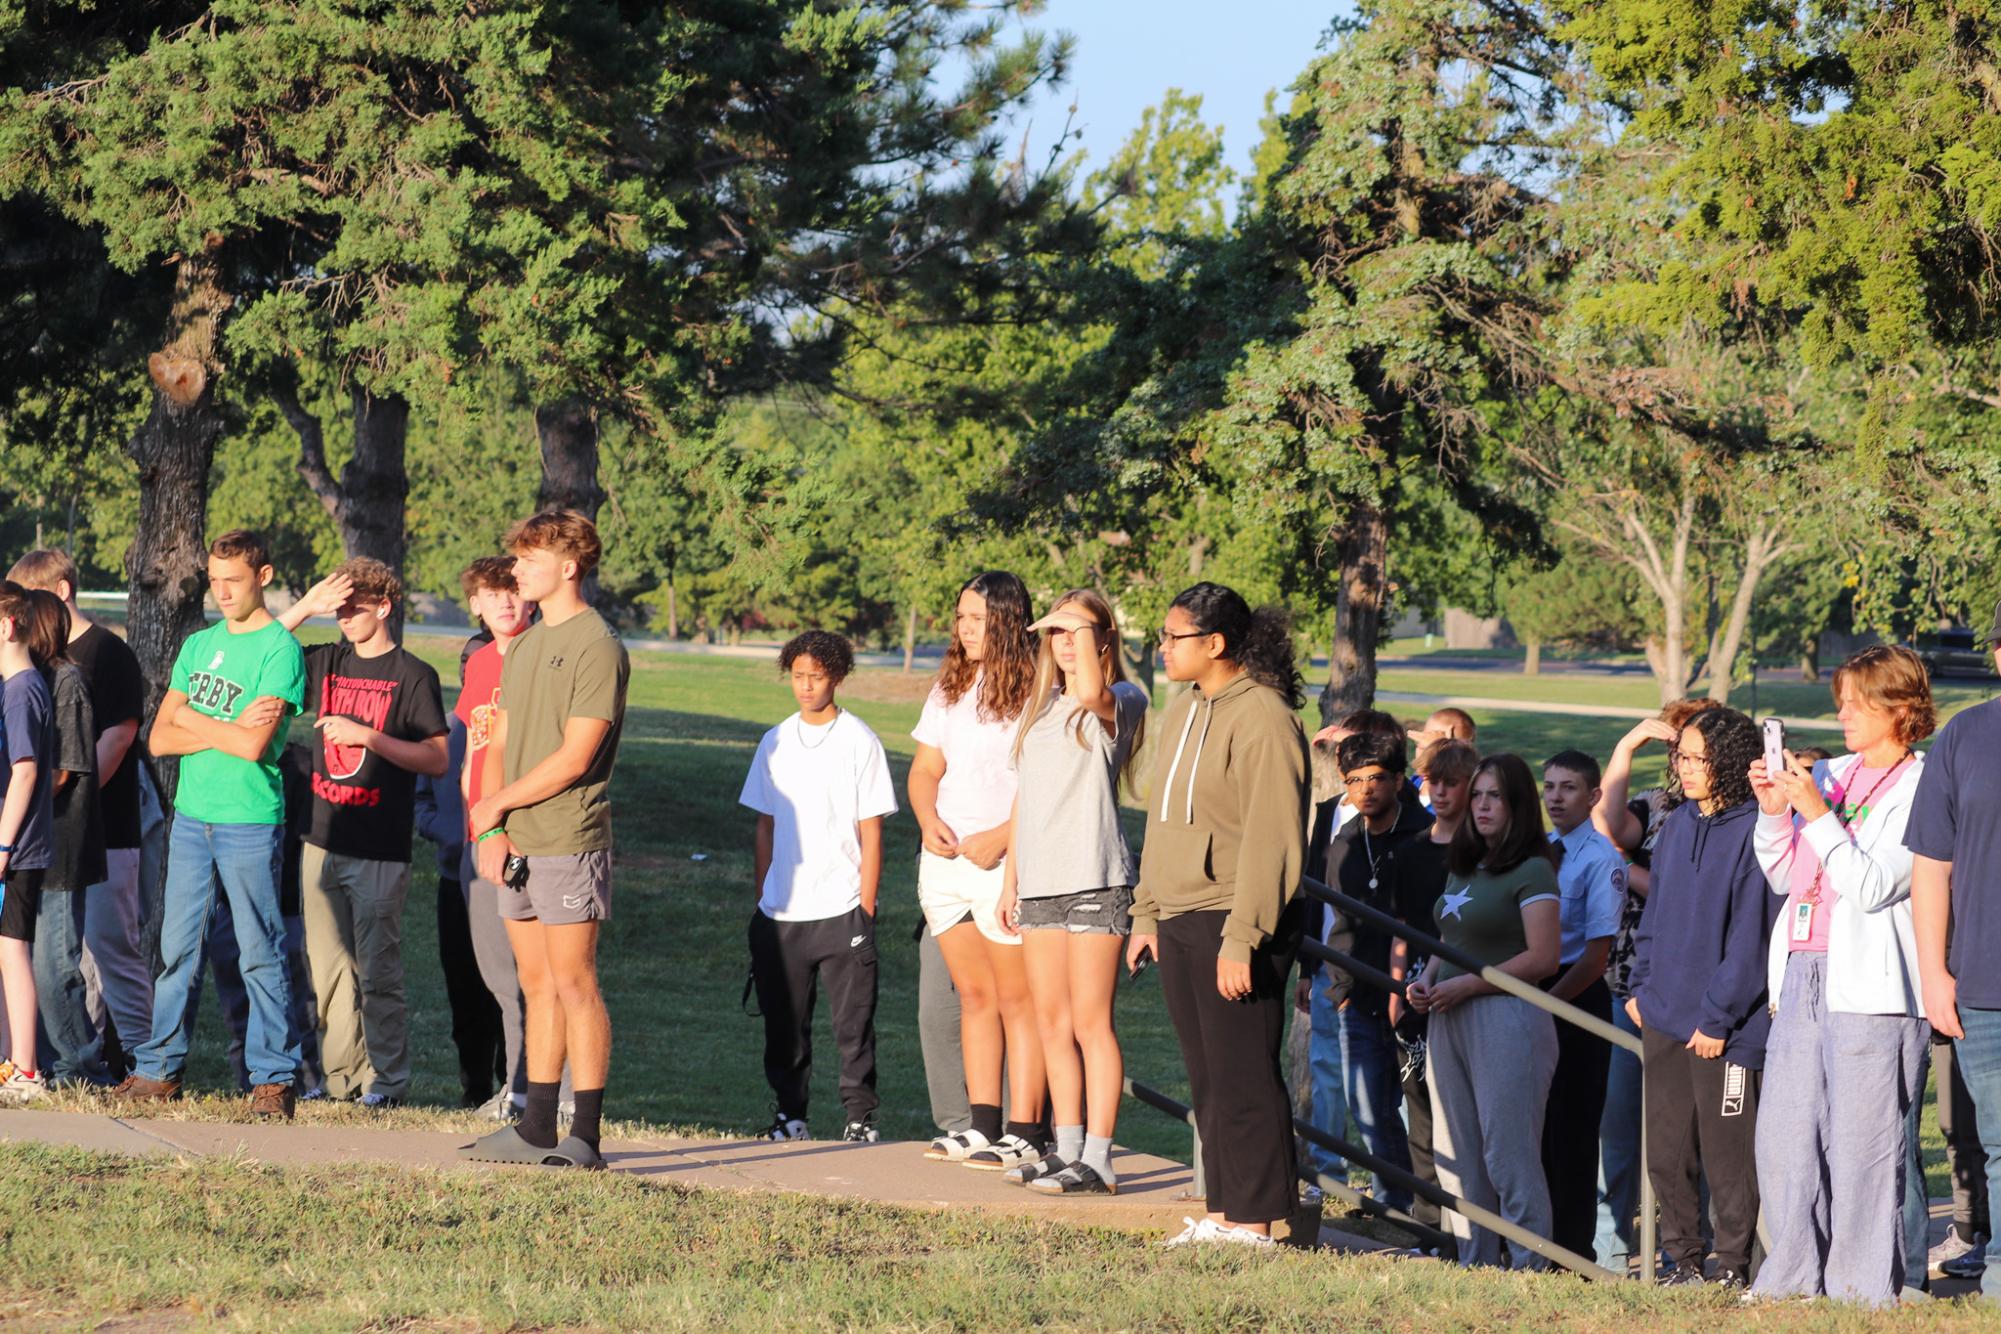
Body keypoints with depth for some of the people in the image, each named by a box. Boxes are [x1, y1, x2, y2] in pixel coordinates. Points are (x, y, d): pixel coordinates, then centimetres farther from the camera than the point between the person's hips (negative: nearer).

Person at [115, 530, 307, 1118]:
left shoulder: (280, 649, -7)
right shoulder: (199, 645, 13)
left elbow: (254, 746, -17)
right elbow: (160, 738, 6)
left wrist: (193, 720, -4)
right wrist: (227, 729, -9)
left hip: (250, 821, -6)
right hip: (191, 818, 6)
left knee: (261, 953, -2)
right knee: (178, 949, 9)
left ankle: (273, 1076, 3)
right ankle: (160, 1069, 15)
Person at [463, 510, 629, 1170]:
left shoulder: (597, 647, -10)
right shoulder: (524, 646, 16)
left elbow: (573, 758, -15)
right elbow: (499, 745, 16)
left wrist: (497, 805, -7)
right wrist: (490, 828, 1)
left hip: (568, 842, -8)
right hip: (515, 843, 8)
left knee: (574, 986, -6)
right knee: (537, 985, 10)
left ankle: (585, 1135, -5)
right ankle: (536, 1129, 14)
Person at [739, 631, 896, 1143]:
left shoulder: (859, 742, -3)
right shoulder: (776, 742, 10)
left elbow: (871, 831, -3)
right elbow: (766, 826, 15)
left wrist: (865, 908, -7)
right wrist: (762, 900, 9)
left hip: (841, 909, -4)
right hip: (781, 910, 4)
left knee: (853, 1018, -2)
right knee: (784, 1018, 7)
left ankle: (860, 1115, 5)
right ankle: (790, 1111, 17)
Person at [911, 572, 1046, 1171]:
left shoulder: (1037, 690, -10)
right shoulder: (950, 688, 14)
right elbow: (925, 769, 18)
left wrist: (1001, 838, -19)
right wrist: (930, 822, -1)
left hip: (1007, 865, -7)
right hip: (945, 862, 7)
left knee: (1017, 999, -4)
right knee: (974, 995, 11)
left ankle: (1024, 1133, -4)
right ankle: (983, 1126, 14)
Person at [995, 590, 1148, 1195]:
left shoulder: (1121, 701, -3)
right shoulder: (1039, 706, 18)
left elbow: (1091, 692, -29)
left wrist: (1084, 628, -17)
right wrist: (1010, 879, 20)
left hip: (1095, 880, -7)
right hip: (1040, 882, 7)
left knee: (1090, 1023, -8)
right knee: (1051, 1023, 8)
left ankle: (1097, 1161, -7)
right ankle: (1067, 1150, 14)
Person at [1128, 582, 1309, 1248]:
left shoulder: (1263, 720, -14)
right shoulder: (1182, 713, 16)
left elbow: (1271, 841, -17)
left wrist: (1241, 938, -21)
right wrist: (1146, 914, 18)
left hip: (1230, 923, -9)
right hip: (1179, 921, 9)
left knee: (1244, 1079, -5)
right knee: (1206, 1080, 11)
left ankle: (1252, 1222, -2)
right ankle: (1221, 1213, 16)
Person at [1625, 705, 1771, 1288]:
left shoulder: (1753, 832, -11)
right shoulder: (1678, 826, 12)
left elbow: (1750, 936, -13)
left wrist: (1718, 1016, -14)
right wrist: (1641, 987, 10)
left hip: (1724, 1025, -7)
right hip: (1664, 1017, 7)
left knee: (1727, 1152, -1)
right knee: (1666, 1151, 10)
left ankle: (1733, 1263, 8)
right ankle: (1683, 1258, 19)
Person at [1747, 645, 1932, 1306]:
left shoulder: (1919, 789, -5)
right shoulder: (1831, 773, 16)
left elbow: (1873, 887, -14)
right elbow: (1783, 877, 20)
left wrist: (1818, 813, -16)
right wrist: (1773, 811, 5)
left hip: (1870, 983, -7)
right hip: (1802, 975, 7)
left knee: (1861, 1140, -6)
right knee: (1782, 1134, 7)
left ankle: (1867, 1289, -1)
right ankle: (1798, 1274, 16)